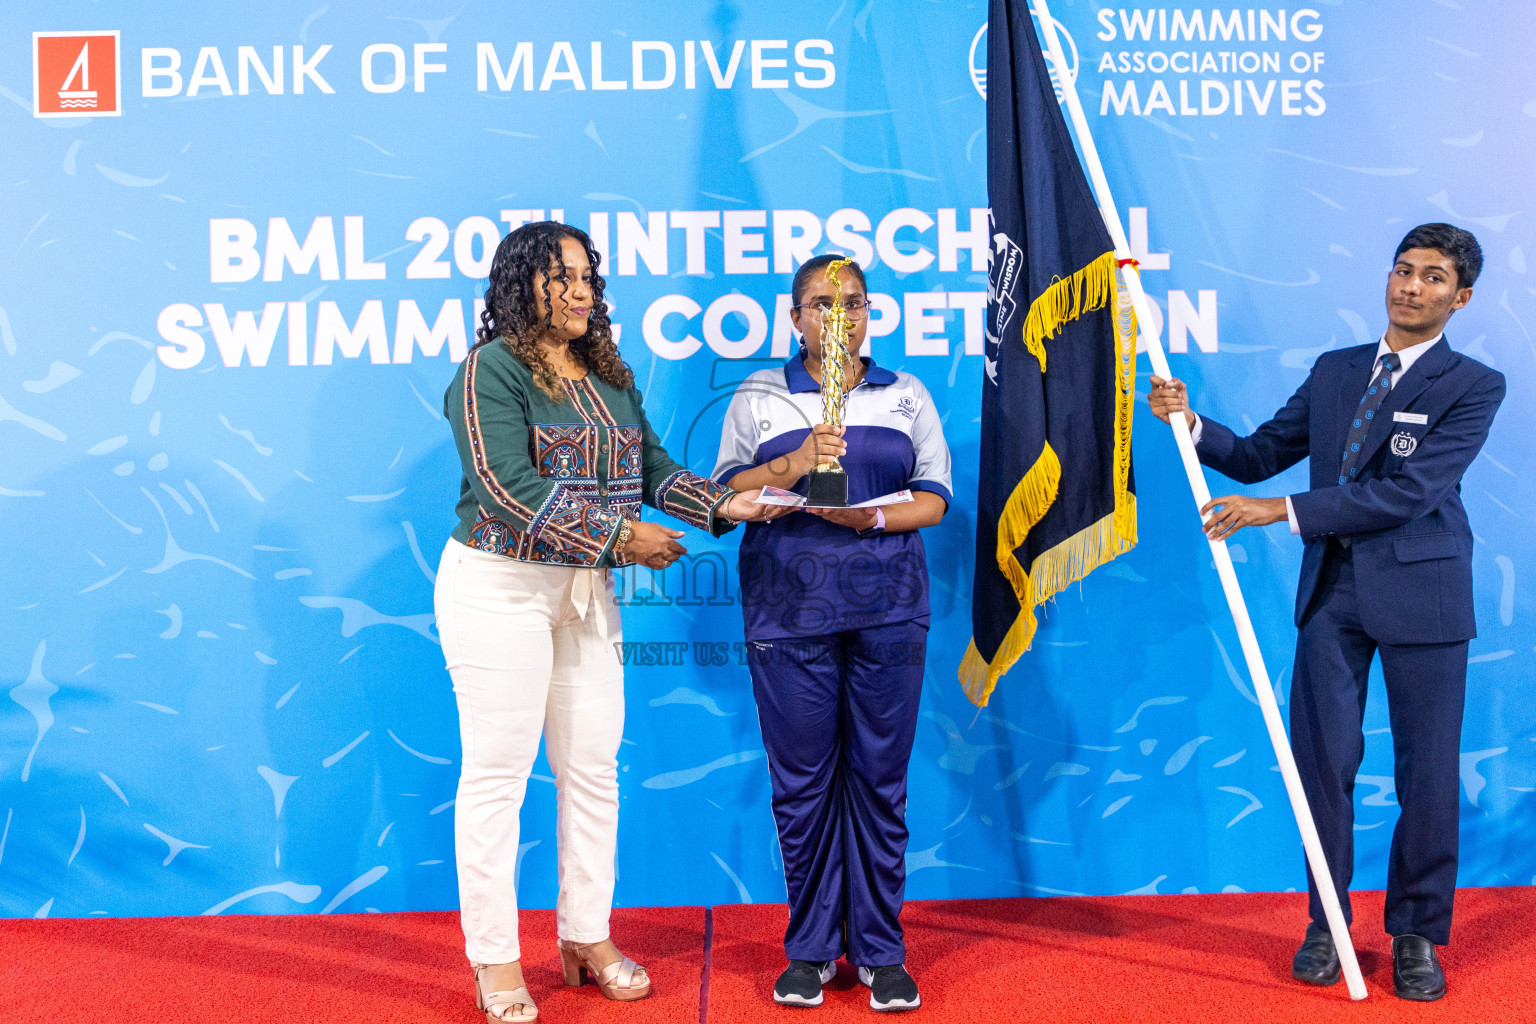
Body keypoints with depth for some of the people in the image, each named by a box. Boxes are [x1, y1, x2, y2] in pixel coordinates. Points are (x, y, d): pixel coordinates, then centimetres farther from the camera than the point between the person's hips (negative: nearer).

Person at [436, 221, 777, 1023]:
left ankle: (587, 938, 26)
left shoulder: (610, 377, 13)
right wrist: (620, 536, -21)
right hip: (502, 588, -7)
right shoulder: (490, 371, -10)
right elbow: (508, 489, -20)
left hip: (588, 594, 7)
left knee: (593, 767, 11)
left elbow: (653, 468, 10)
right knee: (497, 771, 0)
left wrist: (722, 506, -5)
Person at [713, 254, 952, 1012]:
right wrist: (795, 464, -13)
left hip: (887, 607, 1)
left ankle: (880, 950, 16)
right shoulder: (758, 397, 11)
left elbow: (934, 496, 6)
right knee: (801, 780, 3)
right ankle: (810, 948, 17)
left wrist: (870, 517, -12)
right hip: (788, 608, 0)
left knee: (879, 777, 3)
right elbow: (727, 492, 4)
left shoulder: (908, 396, 12)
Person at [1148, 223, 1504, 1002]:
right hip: (1333, 591, 4)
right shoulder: (1333, 372, 11)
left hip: (1420, 594, -3)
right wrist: (1190, 423, -8)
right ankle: (1327, 925, 21)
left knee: (1428, 776, 5)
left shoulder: (1474, 386, -5)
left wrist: (1278, 513, -22)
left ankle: (1416, 936, 22)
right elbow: (1259, 456, 10)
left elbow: (1408, 492, -17)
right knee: (1323, 763, 6)